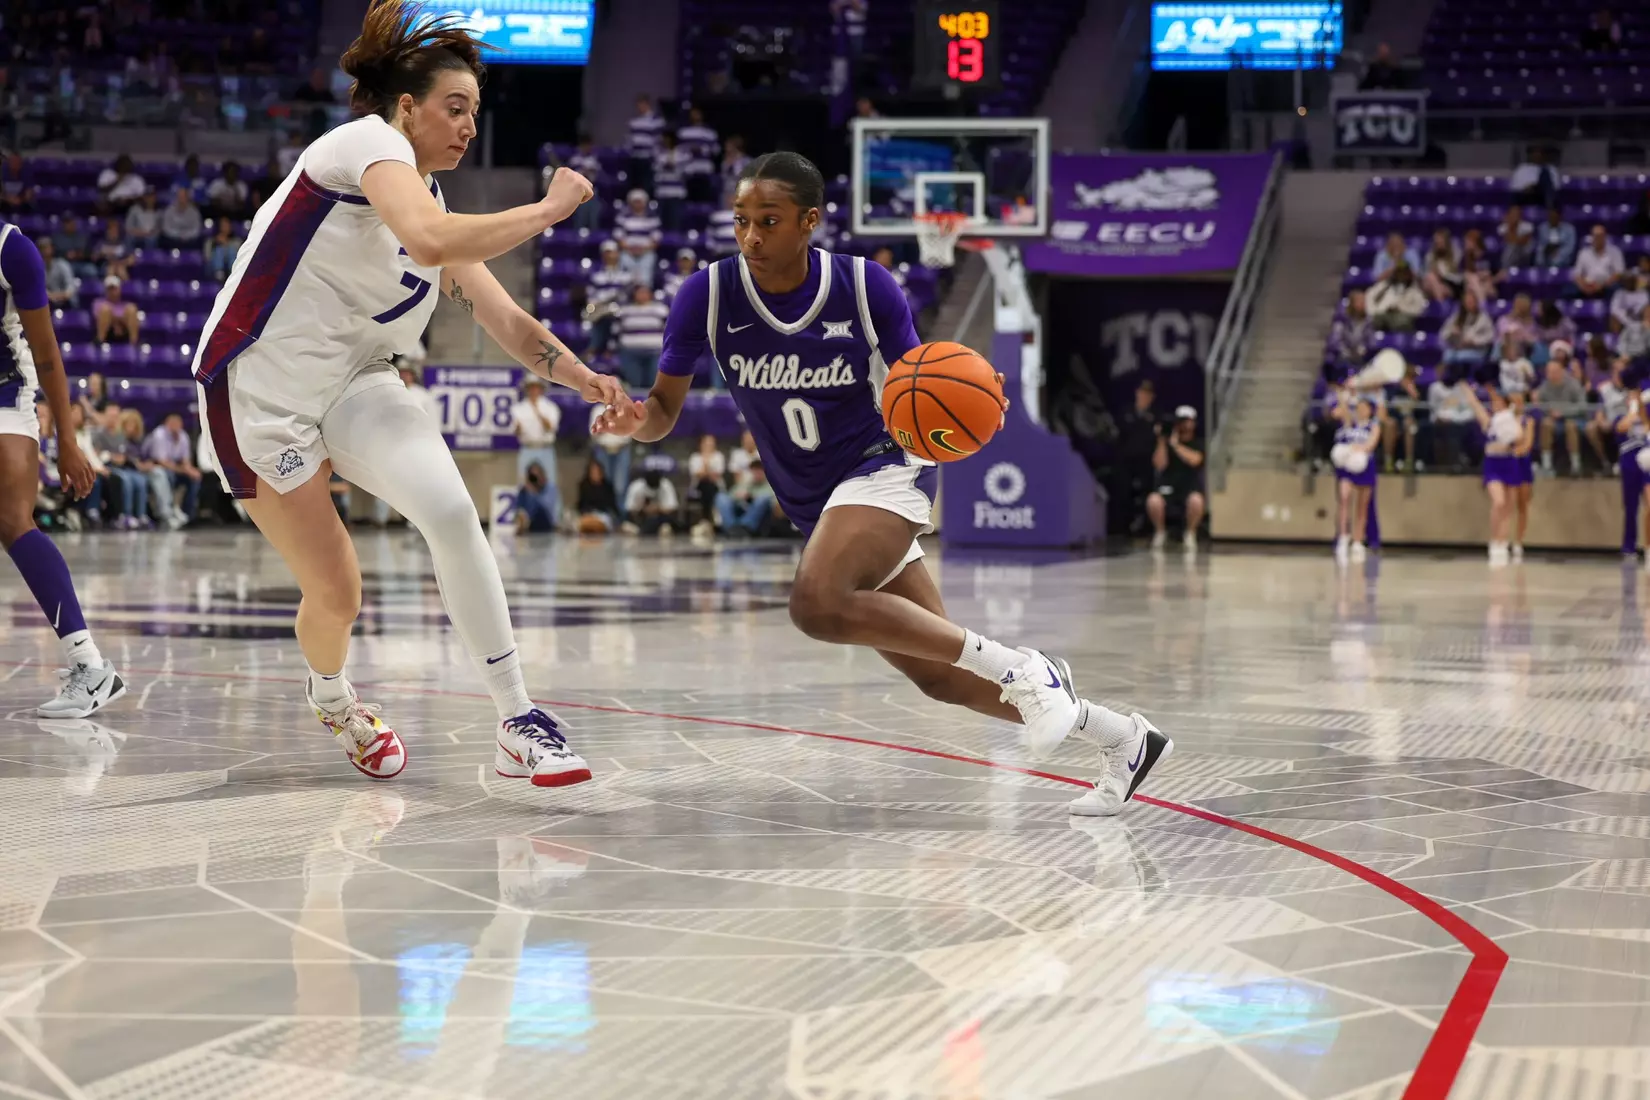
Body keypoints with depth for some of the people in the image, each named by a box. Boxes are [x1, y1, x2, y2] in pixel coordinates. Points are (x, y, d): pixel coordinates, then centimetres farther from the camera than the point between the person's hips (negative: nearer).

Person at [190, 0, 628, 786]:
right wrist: (547, 210, -22)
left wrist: (580, 377, -5)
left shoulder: (432, 203, 12)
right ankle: (331, 698, 32)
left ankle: (517, 724, -17)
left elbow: (501, 318, 11)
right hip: (259, 390, -6)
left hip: (353, 383, 6)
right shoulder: (369, 141, -12)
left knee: (450, 510, -20)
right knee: (336, 593, -4)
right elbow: (428, 243, -31)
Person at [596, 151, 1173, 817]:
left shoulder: (866, 287, -13)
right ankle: (1124, 740, 22)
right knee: (940, 678, 5)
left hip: (884, 469, -5)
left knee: (816, 604, -34)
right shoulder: (708, 295, -9)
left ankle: (1017, 670, -22)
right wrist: (635, 419, -24)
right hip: (812, 507, 5)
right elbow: (664, 412, -1)